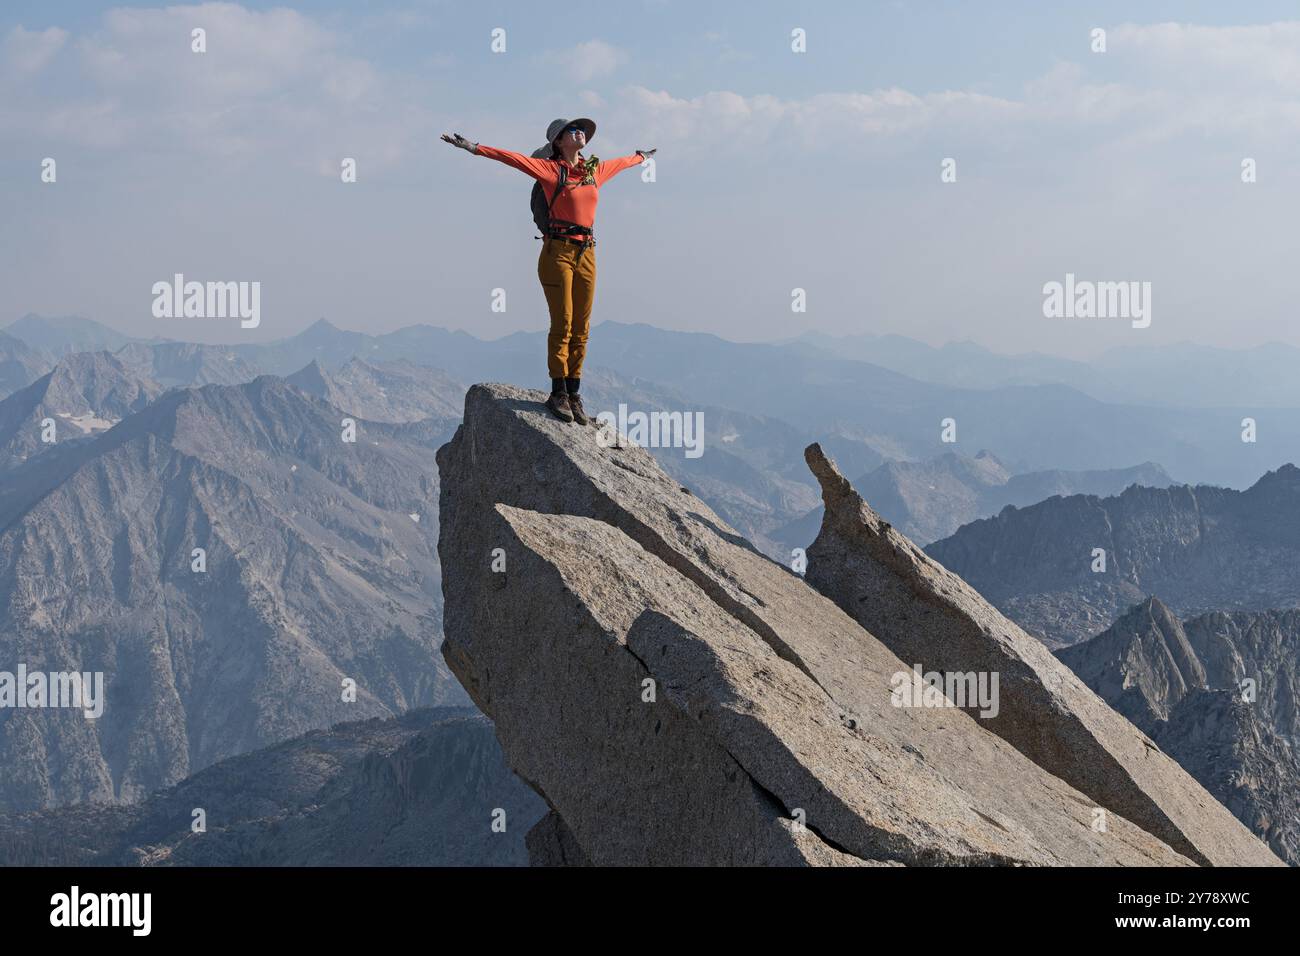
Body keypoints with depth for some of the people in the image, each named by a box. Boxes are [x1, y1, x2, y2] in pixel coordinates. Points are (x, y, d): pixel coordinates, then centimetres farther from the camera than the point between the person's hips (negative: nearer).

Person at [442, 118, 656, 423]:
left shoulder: (595, 170, 15)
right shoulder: (550, 168, -1)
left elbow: (619, 164, 35)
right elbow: (513, 157, -9)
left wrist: (640, 157, 54)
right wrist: (474, 148, -17)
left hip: (586, 253, 5)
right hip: (557, 251, -5)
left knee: (581, 329, 4)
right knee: (562, 325, -5)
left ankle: (573, 394, 9)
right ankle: (558, 394, 2)